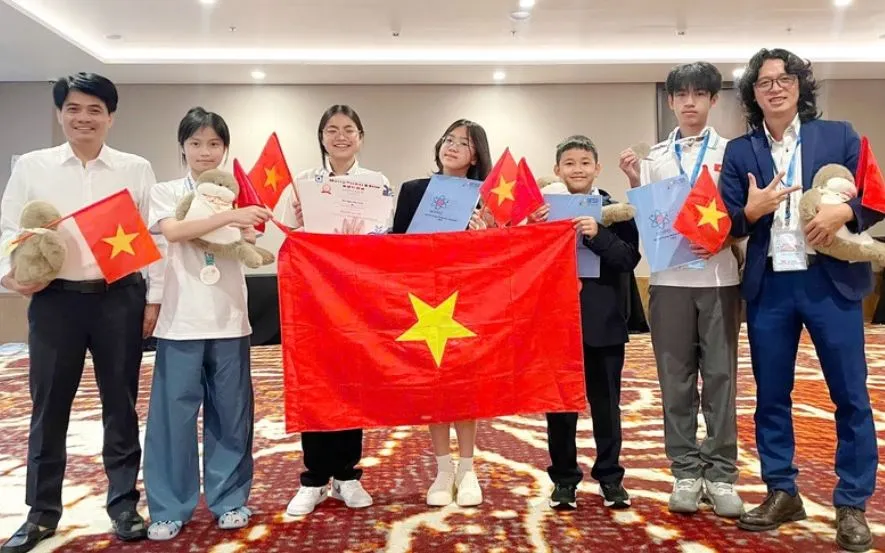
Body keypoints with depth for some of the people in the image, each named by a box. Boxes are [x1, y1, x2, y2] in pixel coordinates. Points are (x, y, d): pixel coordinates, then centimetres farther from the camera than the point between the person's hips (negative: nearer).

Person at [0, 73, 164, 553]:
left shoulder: (136, 169, 5)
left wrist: (154, 297, 0)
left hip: (120, 297, 0)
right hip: (55, 298, 1)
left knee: (121, 404, 7)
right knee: (48, 406, 7)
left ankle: (123, 504, 21)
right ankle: (42, 512, 22)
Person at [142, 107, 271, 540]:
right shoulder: (166, 192, 4)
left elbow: (249, 246, 0)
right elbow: (173, 231, -17)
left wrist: (248, 233, -22)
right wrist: (226, 218, -29)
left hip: (228, 317, 2)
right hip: (182, 318, -1)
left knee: (231, 411, 6)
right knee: (174, 411, 1)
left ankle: (229, 500, 20)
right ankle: (169, 508, 13)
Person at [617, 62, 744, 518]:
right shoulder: (655, 156, 10)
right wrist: (634, 183, -7)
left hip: (718, 275, -1)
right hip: (669, 277, 2)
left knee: (720, 375, 3)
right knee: (676, 377, 5)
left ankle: (721, 474, 12)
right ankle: (686, 472, 15)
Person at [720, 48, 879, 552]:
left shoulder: (839, 136, 5)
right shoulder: (739, 152, 7)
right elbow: (727, 225, 2)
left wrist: (842, 211, -17)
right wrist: (750, 211, -18)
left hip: (831, 281, -1)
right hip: (768, 287, 2)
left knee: (851, 395, 2)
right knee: (771, 394, 9)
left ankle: (852, 505, 15)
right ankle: (782, 493, 24)